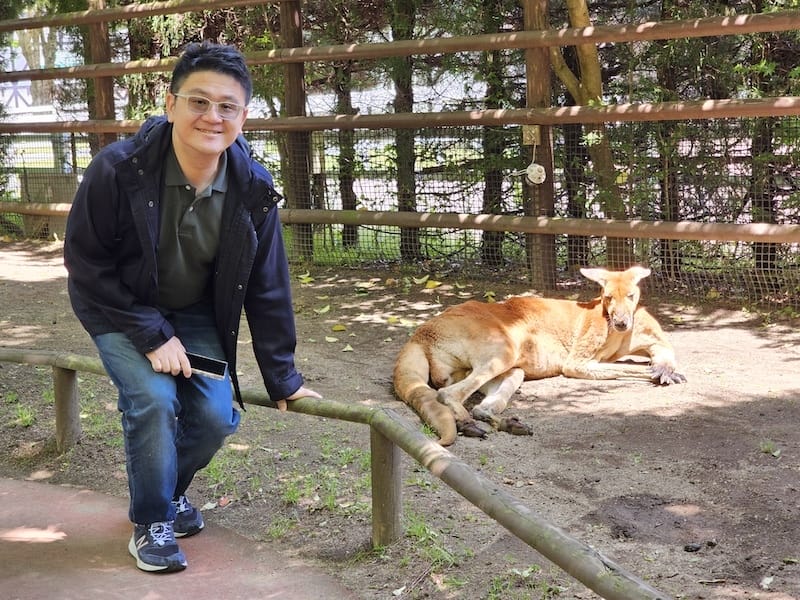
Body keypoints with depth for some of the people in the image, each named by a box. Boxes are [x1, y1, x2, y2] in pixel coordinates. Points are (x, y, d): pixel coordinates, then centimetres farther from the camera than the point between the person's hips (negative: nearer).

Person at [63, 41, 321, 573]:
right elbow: (86, 264, -19)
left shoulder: (254, 189, -18)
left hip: (195, 314, 3)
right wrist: (152, 336, -23)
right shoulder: (118, 169, -28)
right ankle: (151, 523, 1)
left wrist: (282, 378, -5)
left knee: (216, 416, -8)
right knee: (154, 400, -23)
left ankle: (170, 489, 25)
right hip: (120, 309, -3)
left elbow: (267, 288, -9)